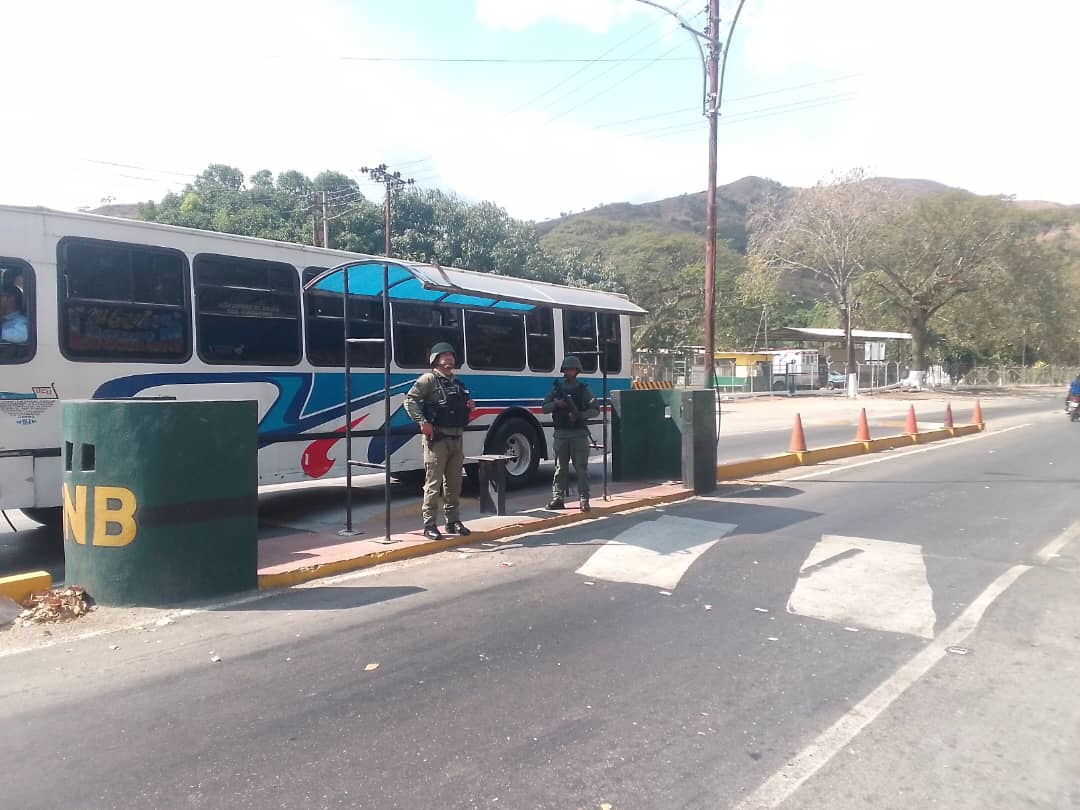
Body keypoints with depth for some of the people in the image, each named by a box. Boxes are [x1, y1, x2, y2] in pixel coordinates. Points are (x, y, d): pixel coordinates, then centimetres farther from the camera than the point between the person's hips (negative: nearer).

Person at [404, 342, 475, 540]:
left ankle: (453, 520, 21)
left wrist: (469, 406, 8)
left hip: (456, 439, 7)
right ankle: (429, 524, 3)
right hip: (437, 438, -7)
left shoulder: (457, 383, 19)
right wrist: (422, 422, -21)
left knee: (454, 483, 12)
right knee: (434, 483, -4)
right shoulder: (429, 379, -4)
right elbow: (410, 400, -13)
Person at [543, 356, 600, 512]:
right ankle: (558, 499, 10)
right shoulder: (556, 388, 10)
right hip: (561, 434, 2)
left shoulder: (583, 389, 4)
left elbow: (596, 410, 0)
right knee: (560, 468, 6)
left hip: (579, 434, -2)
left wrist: (580, 415, -16)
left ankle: (584, 500, -1)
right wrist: (556, 404, -11)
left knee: (581, 468, -4)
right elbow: (544, 408, 9)